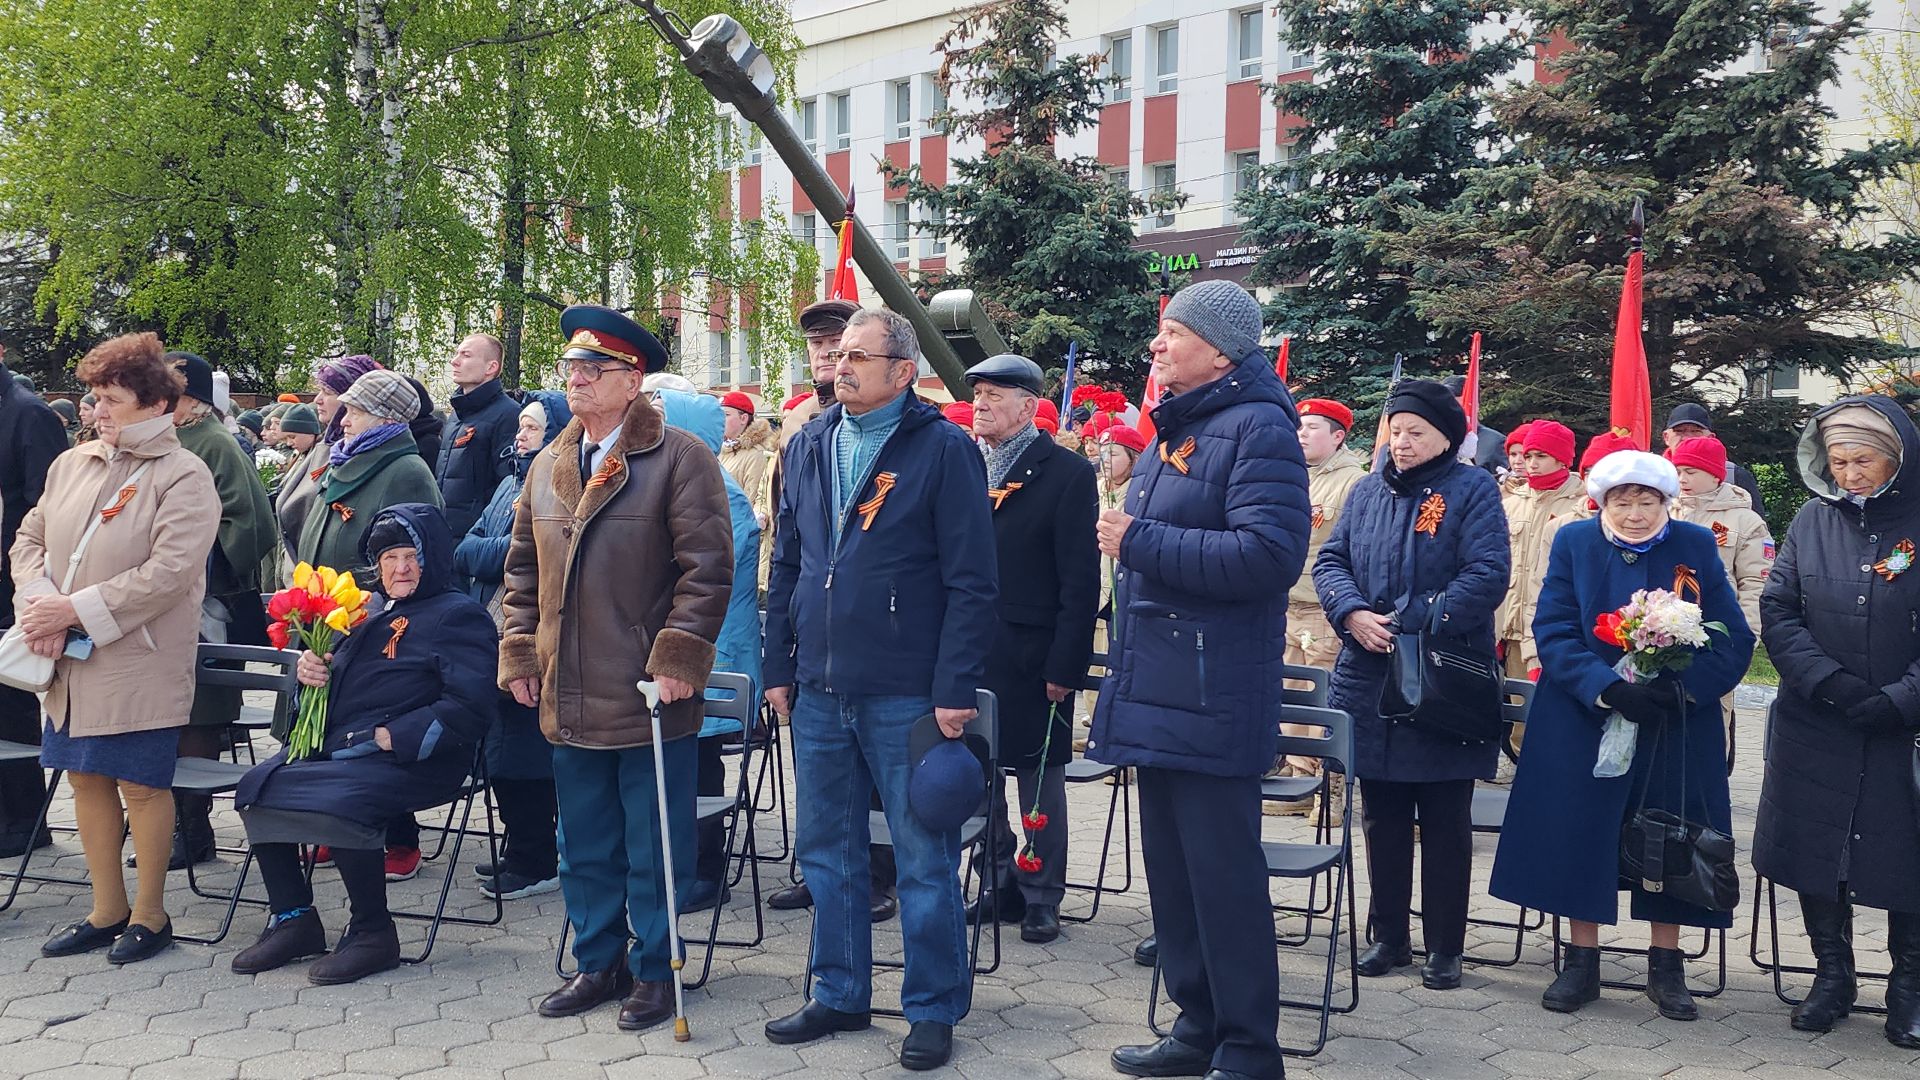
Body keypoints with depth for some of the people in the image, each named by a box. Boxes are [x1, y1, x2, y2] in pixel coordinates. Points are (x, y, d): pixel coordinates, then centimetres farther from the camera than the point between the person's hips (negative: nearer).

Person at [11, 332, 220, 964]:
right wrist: (41, 605, -9)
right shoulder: (73, 463, 10)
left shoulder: (184, 477, -9)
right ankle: (107, 911, 25)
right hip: (69, 660, 6)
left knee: (140, 784, 2)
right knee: (86, 777, 12)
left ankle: (149, 914, 17)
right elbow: (29, 539, 10)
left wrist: (76, 609, -19)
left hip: (140, 661, -6)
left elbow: (167, 573, -19)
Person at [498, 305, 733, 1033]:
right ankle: (599, 963, 30)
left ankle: (655, 970, 20)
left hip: (649, 697, -6)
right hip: (570, 699, 6)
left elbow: (707, 568, -12)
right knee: (585, 847, 16)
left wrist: (678, 658, -17)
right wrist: (520, 654, 10)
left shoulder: (680, 459, -7)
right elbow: (523, 569, 18)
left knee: (653, 848, 5)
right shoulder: (547, 467, 13)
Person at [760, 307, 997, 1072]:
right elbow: (785, 568, 15)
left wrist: (956, 689, -15)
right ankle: (839, 995, 29)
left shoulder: (944, 450, -8)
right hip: (819, 692, 6)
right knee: (826, 853, 14)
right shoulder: (806, 448, 10)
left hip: (908, 695, -5)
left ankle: (933, 1011, 18)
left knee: (925, 859, 5)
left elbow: (971, 582, -10)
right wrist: (778, 666, 11)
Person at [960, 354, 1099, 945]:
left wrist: (1065, 665, -15)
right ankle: (1000, 883, 27)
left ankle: (1041, 897, 17)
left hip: (1032, 659, -5)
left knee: (1040, 778, 6)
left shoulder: (1066, 472, -7)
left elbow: (1081, 579, -10)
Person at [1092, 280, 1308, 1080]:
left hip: (1212, 699, -9)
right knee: (1171, 867, 15)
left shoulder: (1257, 428, -12)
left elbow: (1270, 555, -25)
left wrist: (1140, 542, -20)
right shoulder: (1174, 428, 17)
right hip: (1155, 691, 9)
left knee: (1223, 876, -2)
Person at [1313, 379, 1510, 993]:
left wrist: (1410, 623, -19)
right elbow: (1330, 562, 6)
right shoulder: (1368, 492, 11)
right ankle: (1389, 936, 24)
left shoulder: (1473, 490, -4)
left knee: (1445, 821, 6)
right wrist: (1354, 614, -14)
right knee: (1381, 815, 11)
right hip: (1370, 681, 4)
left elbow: (1487, 574, -15)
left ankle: (1444, 947, 16)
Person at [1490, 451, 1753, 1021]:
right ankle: (1581, 962, 15)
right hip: (1583, 723, 0)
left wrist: (1682, 686, -21)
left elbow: (1734, 639, -4)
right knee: (1578, 837, 2)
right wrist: (1608, 689, -22)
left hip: (1677, 726, 0)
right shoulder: (1573, 543, -1)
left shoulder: (1697, 547, -1)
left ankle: (1667, 967, 20)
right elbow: (1554, 632, -7)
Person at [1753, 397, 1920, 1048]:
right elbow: (1777, 611, -1)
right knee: (1815, 850, 7)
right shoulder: (1814, 520, 2)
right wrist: (1831, 683, -13)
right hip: (1816, 730, 2)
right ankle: (1832, 975, 25)